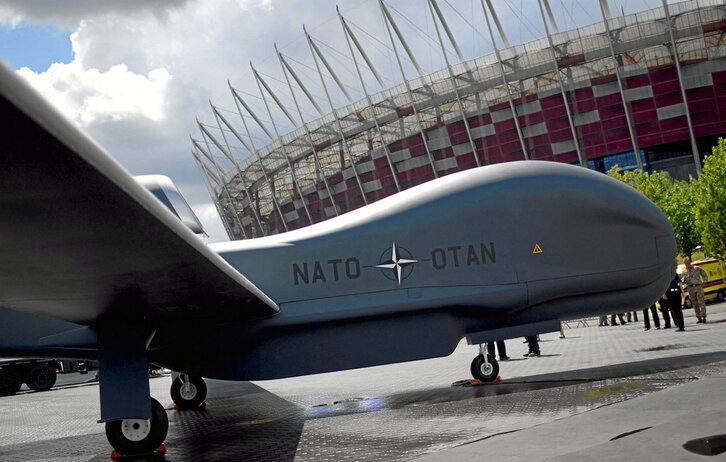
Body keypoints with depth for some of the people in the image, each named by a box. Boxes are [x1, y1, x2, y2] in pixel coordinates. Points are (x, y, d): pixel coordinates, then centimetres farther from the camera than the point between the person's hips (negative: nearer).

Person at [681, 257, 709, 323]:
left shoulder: (697, 268, 4)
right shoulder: (684, 272, 10)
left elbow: (705, 275, 13)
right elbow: (682, 282, 10)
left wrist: (704, 282, 2)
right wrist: (684, 280, -12)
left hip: (698, 287, -3)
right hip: (690, 288, 3)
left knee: (701, 302, -13)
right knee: (695, 304, 4)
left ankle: (703, 316, -17)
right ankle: (699, 318, 9)